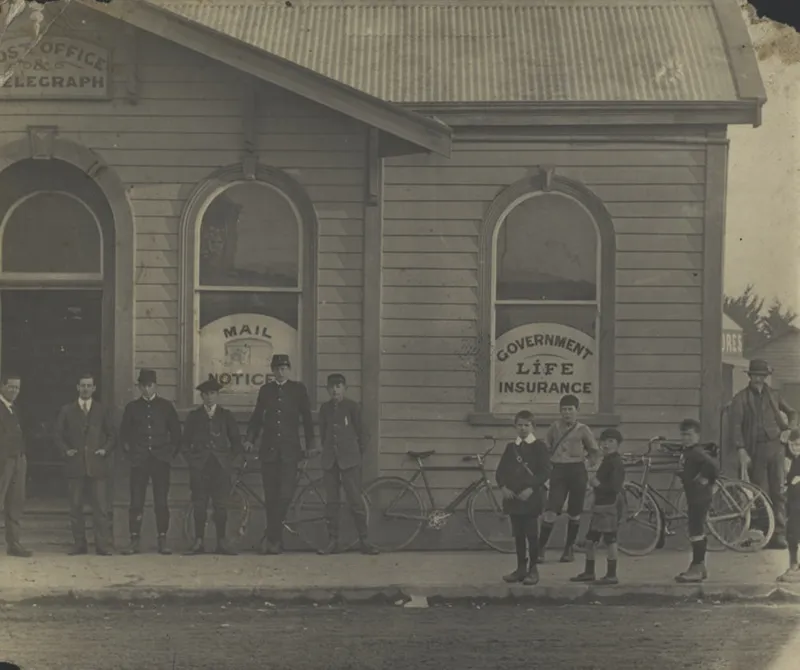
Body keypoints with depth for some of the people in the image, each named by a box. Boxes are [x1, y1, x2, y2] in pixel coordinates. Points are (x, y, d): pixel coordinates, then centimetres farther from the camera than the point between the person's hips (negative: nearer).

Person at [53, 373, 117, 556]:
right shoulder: (67, 411, 10)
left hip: (97, 464, -1)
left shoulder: (102, 411, 10)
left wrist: (106, 450, -2)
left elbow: (112, 434, 13)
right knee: (75, 506, 1)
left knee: (101, 506, -7)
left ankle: (103, 545, -5)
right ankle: (79, 544, 8)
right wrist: (66, 450, -5)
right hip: (75, 464, 1)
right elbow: (58, 435, 11)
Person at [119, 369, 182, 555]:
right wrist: (129, 452, 6)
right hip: (139, 461, 1)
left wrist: (172, 453, 5)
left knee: (161, 502, -2)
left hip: (161, 460, 0)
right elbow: (124, 433, 14)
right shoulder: (132, 407, 9)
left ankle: (162, 540, 3)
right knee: (136, 502, -4)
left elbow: (176, 432, 12)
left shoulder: (166, 406, 7)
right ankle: (134, 541, -1)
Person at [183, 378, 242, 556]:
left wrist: (230, 461, 4)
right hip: (199, 467, 0)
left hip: (220, 467, 0)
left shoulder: (226, 416, 11)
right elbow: (185, 442, 12)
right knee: (199, 505, -3)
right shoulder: (193, 416, 11)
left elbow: (236, 441, 13)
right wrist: (191, 460, 1)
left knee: (221, 505, -4)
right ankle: (198, 542, 0)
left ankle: (222, 542, -1)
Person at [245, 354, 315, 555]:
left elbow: (307, 418, 8)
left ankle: (270, 538, -11)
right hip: (269, 449, 2)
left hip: (289, 450, -2)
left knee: (285, 493, -14)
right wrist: (250, 439, 2)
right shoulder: (266, 390, 12)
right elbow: (257, 417, 15)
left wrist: (310, 445, 4)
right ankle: (276, 540, 8)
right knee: (271, 496, 2)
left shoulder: (298, 389, 7)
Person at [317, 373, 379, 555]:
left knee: (355, 500, -8)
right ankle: (332, 541, 7)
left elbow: (359, 432, 4)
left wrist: (359, 455, 7)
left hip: (349, 460, -4)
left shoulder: (352, 407, -1)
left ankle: (364, 541, -5)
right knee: (331, 502, 4)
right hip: (330, 461, 4)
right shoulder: (325, 408, 10)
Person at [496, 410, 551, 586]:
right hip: (512, 497, 4)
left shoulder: (539, 447, -1)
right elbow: (500, 471, 11)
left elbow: (545, 472, -7)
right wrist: (503, 487, -7)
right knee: (518, 535, 7)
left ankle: (533, 569, 3)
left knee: (532, 534, -3)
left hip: (531, 497, -4)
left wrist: (530, 489, -17)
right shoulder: (511, 447, 13)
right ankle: (521, 568, 13)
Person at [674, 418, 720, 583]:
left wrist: (704, 479, -21)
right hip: (694, 497, 11)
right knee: (698, 532, 16)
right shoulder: (687, 452, 13)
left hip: (700, 498, -11)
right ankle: (700, 567, 24)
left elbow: (713, 465, -32)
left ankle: (696, 569, -7)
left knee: (696, 532, -9)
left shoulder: (696, 452, -18)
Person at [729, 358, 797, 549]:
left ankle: (779, 534, -4)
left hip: (775, 447, 2)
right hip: (755, 451, -2)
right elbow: (736, 426, -3)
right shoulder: (741, 398, 4)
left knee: (779, 492, -5)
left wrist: (788, 429, 7)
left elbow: (792, 413, 27)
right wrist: (742, 452, -12)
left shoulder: (773, 395, 14)